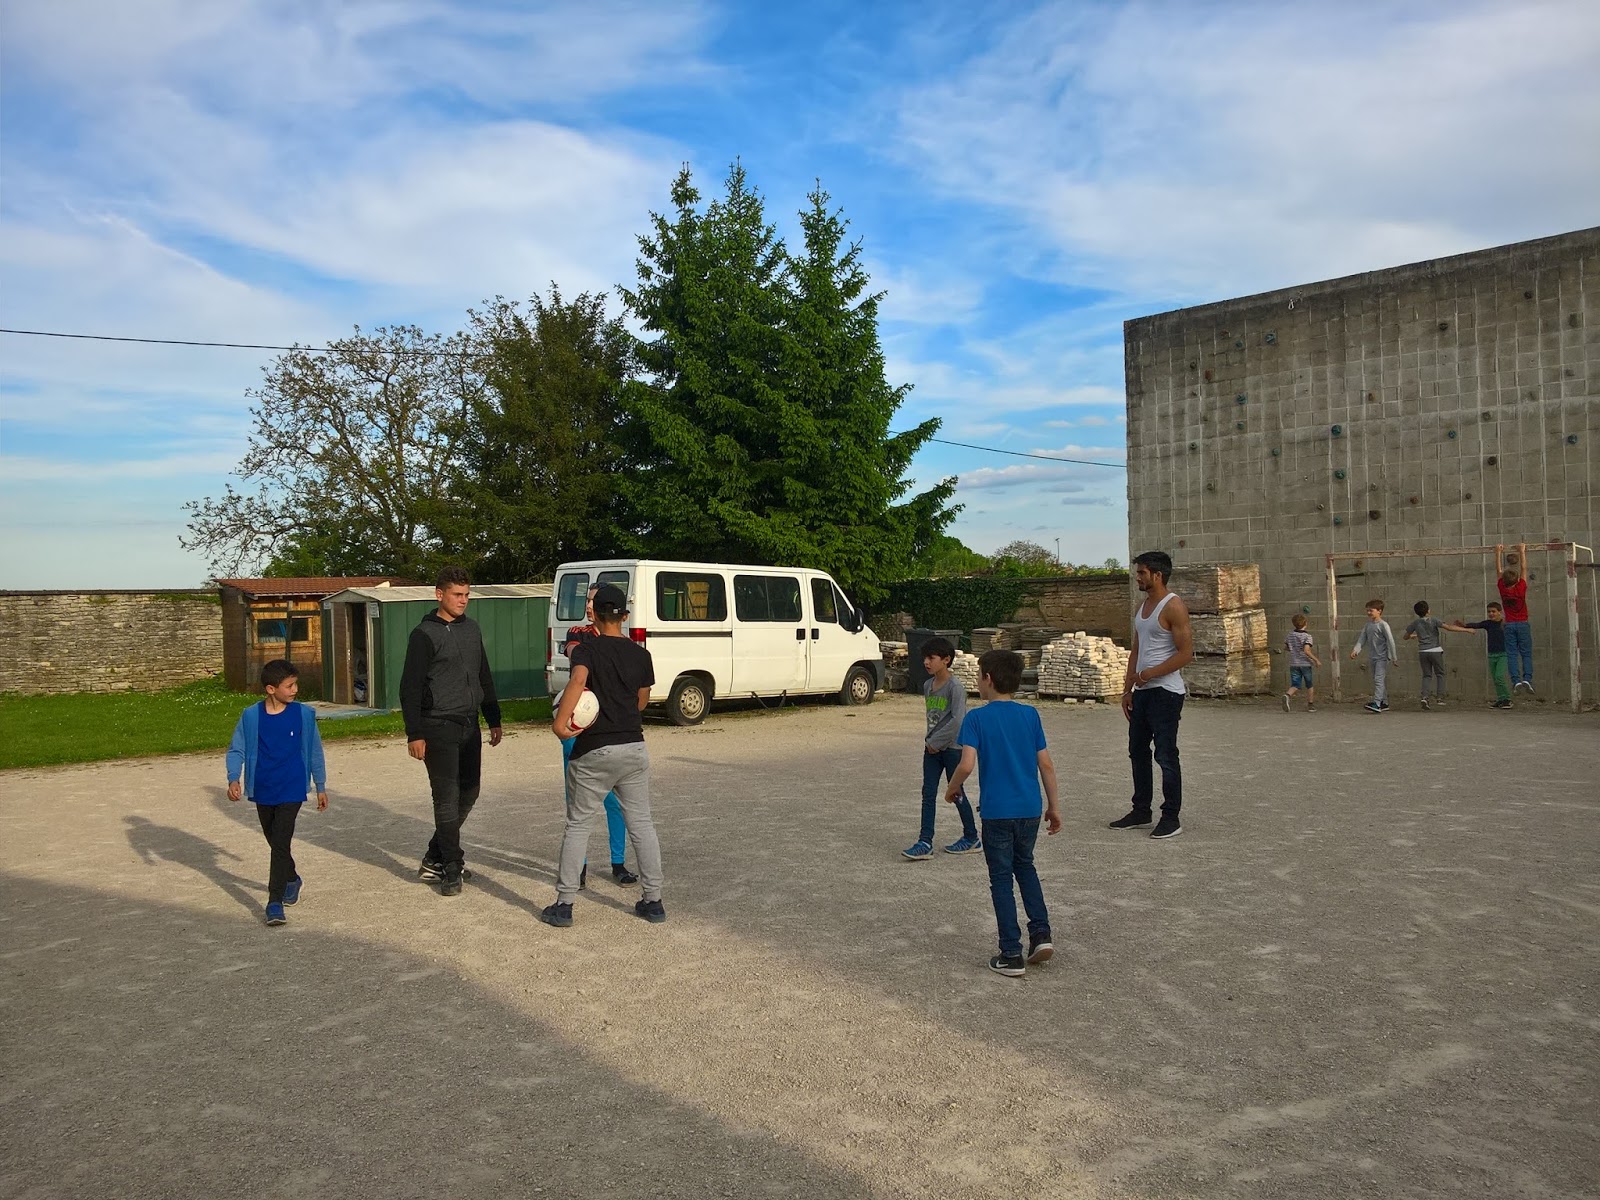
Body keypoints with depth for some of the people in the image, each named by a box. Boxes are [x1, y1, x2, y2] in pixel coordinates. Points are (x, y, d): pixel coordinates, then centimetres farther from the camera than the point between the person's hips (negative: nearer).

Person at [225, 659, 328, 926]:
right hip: (263, 791, 3)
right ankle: (292, 880, 43)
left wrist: (321, 787, 9)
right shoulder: (251, 716, -5)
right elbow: (236, 749, 1)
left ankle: (275, 902, -7)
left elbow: (315, 751, 4)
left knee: (281, 844, -11)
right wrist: (234, 779, -14)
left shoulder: (304, 714, -5)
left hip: (291, 790, -2)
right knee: (275, 842, 18)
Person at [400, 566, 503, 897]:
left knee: (468, 792, 10)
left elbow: (484, 677, 19)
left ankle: (435, 858, 24)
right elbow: (410, 687, -9)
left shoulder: (472, 629, 12)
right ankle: (451, 868, 2)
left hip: (469, 726, 7)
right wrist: (414, 734, -14)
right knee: (448, 796, -6)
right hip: (438, 728, -7)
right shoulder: (425, 634, -8)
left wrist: (494, 719, 16)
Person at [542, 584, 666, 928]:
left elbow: (578, 680, -28)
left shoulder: (586, 649, -6)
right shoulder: (640, 654, 6)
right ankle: (653, 901, 15)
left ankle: (563, 905, 11)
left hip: (594, 752, -3)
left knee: (577, 826, 7)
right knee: (642, 825, 11)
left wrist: (561, 719, -30)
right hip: (634, 748, 3)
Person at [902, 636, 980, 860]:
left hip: (952, 747, -7)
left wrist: (936, 741, -18)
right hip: (932, 747, 7)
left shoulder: (955, 687, -16)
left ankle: (972, 837, 23)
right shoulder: (928, 685, 7)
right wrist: (929, 739, 6)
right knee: (928, 794, 2)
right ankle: (925, 842, 3)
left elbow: (958, 720, -24)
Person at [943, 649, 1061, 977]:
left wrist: (952, 789, 0)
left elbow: (967, 765, -20)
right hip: (1030, 809, 4)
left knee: (1002, 879, 7)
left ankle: (1012, 955, 11)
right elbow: (1046, 765, 3)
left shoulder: (976, 718, -9)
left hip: (997, 812, -4)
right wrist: (1054, 806, 13)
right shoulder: (1030, 715, 2)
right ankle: (1041, 933, 16)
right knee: (1025, 866, 25)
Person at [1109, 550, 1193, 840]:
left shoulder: (1173, 607, -12)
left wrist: (1151, 673, -22)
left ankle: (1171, 817, 4)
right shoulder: (1141, 608, 15)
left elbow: (1186, 652, -17)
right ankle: (1141, 810, 25)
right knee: (1138, 751, 14)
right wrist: (1128, 688, 14)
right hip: (1142, 691, 9)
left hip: (1165, 691, -9)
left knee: (1166, 755, -5)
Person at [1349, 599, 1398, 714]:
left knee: (1379, 679, -16)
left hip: (1382, 657, -8)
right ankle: (1384, 703, 20)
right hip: (1373, 657, 8)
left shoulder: (1383, 625, -10)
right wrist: (1356, 650, -11)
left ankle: (1376, 703, -24)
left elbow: (1390, 641, -10)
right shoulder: (1367, 625, 11)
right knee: (1377, 680, 12)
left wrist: (1394, 657, -11)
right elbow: (1362, 639, 6)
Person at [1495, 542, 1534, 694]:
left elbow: (1498, 570, 4)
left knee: (1512, 654, -1)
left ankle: (1516, 680, -11)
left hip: (1509, 625, 1)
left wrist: (1498, 553, 11)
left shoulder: (1502, 588, -6)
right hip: (1523, 624, -1)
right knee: (1526, 654, 2)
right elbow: (1524, 568, -4)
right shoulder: (1521, 588, -10)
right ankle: (1527, 679, -13)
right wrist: (1522, 551, 2)